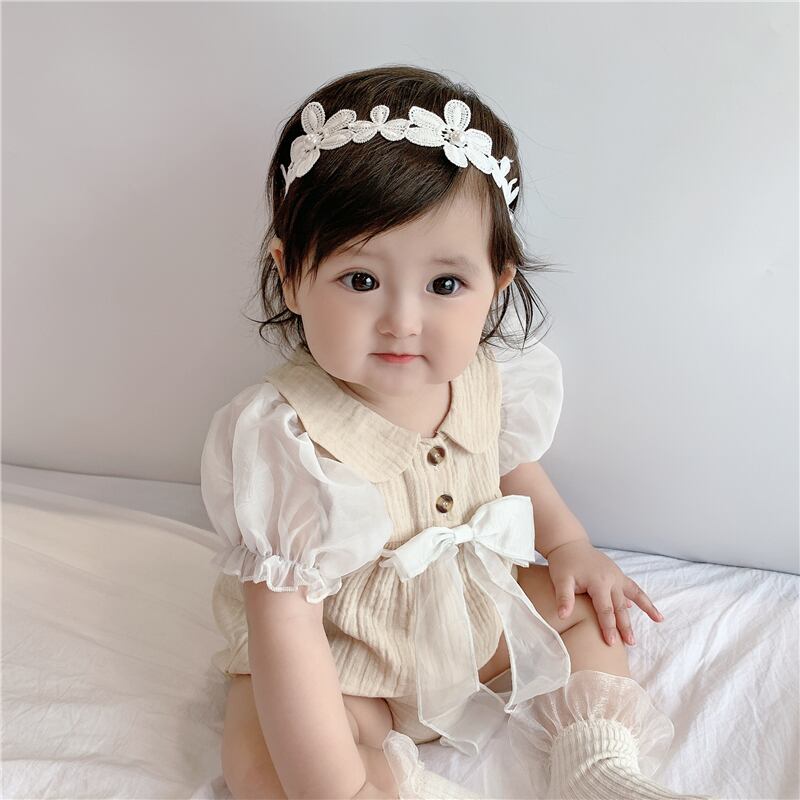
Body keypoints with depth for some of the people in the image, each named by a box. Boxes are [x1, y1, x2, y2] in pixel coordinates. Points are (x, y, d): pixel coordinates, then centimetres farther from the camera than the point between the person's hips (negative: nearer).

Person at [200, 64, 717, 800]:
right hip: (344, 663, -5)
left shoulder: (488, 381, -14)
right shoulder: (288, 440, -33)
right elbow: (282, 623, -31)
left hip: (478, 614, 6)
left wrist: (571, 546, -1)